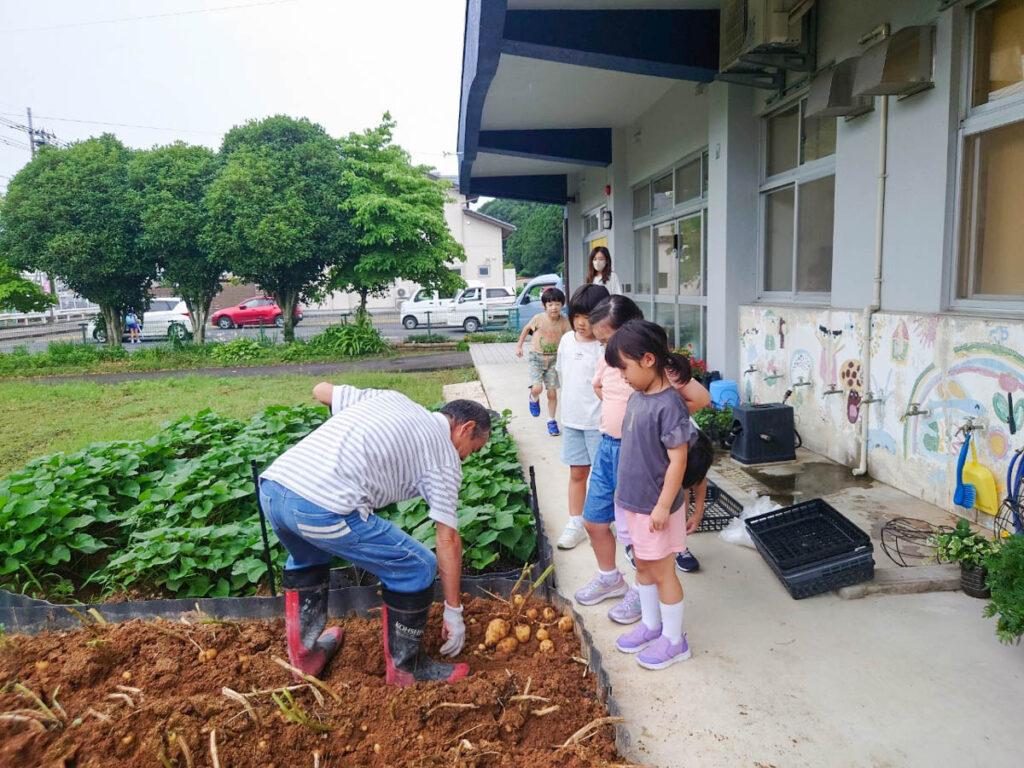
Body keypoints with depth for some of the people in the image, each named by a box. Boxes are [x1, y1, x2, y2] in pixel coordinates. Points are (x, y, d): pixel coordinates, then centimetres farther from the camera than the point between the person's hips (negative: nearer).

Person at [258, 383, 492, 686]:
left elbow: (320, 390, 33)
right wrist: (454, 611, 18)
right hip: (325, 506, -7)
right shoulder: (444, 456, 11)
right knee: (416, 567, 12)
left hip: (271, 487, 8)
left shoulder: (390, 398, 25)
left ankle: (304, 652, 46)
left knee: (307, 558, 38)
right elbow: (447, 539, 9)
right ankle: (405, 667, 26)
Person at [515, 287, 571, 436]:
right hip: (536, 357, -2)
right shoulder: (538, 318, -13)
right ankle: (534, 398, 19)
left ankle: (551, 421, 22)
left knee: (552, 392, 4)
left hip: (554, 358, 2)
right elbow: (526, 329, 5)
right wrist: (519, 346, 8)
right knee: (537, 388, -19)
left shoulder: (564, 321, -10)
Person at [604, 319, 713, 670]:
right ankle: (651, 625, 40)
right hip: (634, 500, 8)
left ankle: (674, 640, 25)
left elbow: (678, 460, -22)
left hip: (656, 506, -8)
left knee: (662, 571, 7)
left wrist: (663, 506, -20)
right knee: (643, 566, 21)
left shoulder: (669, 405, -24)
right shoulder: (637, 397, 3)